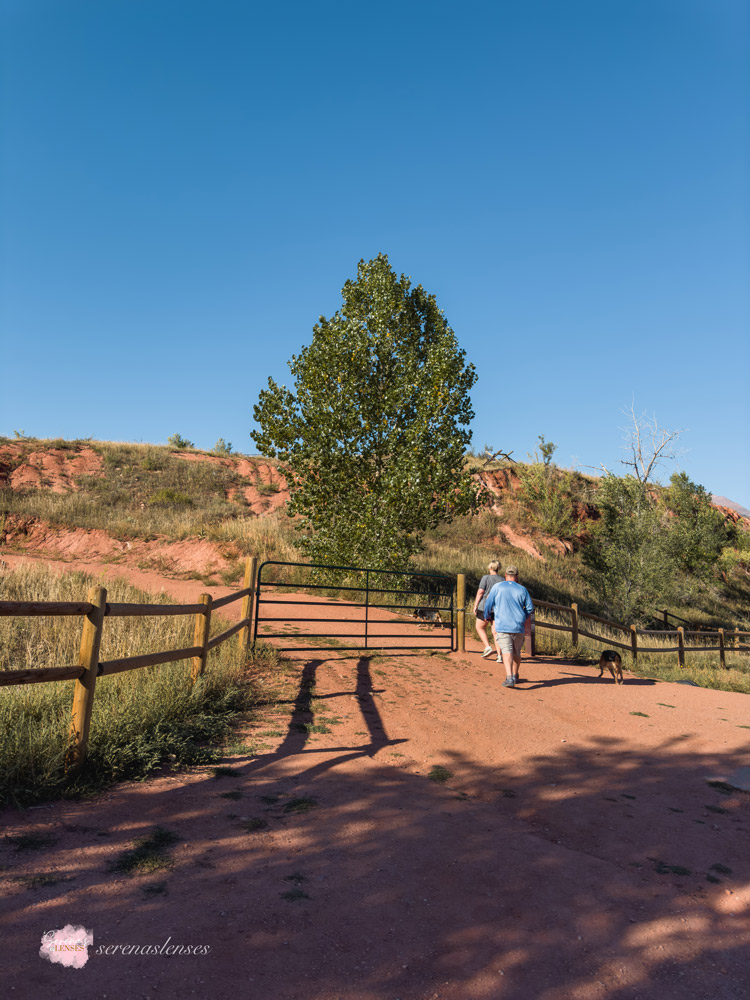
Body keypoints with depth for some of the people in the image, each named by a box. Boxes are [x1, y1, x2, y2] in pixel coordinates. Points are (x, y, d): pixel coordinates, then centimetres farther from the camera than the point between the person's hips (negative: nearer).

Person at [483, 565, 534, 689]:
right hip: (518, 626, 2)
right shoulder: (522, 590, 4)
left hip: (502, 625, -2)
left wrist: (487, 617, 22)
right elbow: (530, 609, 5)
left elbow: (488, 605, 2)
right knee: (516, 652, 18)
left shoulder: (497, 587, 0)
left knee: (506, 652, -9)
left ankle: (509, 678, -25)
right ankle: (515, 676, 32)